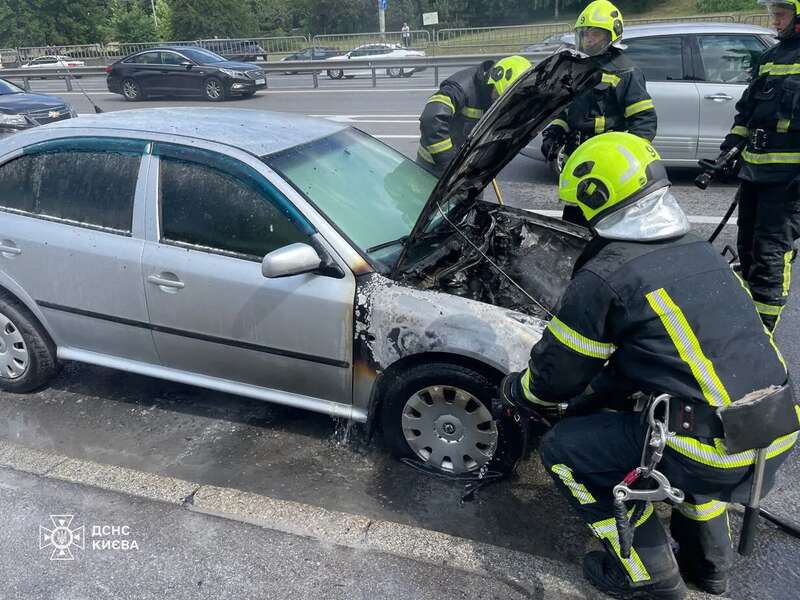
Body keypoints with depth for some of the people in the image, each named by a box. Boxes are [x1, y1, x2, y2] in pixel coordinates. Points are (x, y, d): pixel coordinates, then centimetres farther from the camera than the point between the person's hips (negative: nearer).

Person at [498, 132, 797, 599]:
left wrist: (515, 391, 22)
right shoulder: (699, 251, 12)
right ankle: (709, 561, 41)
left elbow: (557, 372, 0)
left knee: (565, 452, 7)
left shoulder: (605, 277, -12)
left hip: (719, 454, -8)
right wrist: (580, 403, 27)